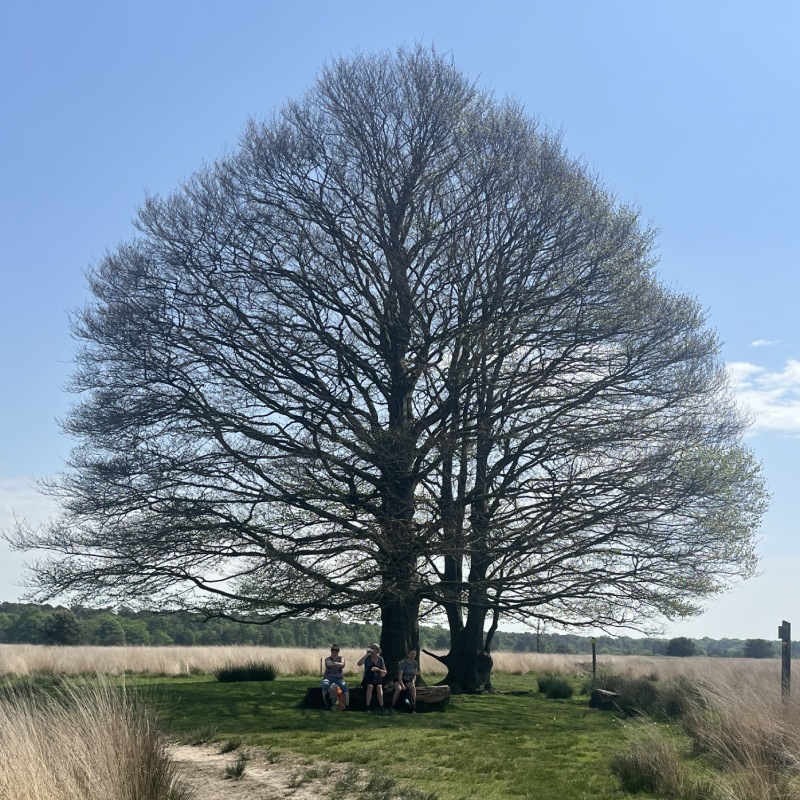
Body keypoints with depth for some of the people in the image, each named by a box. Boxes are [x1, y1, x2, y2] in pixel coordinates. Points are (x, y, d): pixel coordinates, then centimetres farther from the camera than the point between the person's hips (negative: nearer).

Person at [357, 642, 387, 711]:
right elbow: (359, 664, -20)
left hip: (378, 679, 1)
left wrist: (378, 669, -12)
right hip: (368, 679, -1)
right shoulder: (367, 658, 1)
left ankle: (381, 707, -36)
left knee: (379, 687, -31)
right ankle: (367, 707, -34)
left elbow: (385, 672, 7)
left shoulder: (380, 659, 6)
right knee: (370, 687, -33)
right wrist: (366, 654, -18)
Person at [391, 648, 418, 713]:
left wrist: (413, 681, -11)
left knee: (413, 687, -30)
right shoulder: (403, 663, -15)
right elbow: (400, 676, -20)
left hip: (408, 681, 4)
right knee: (398, 688, -38)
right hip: (399, 680, -4)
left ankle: (413, 709, -30)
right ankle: (392, 707, -30)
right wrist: (402, 685, -33)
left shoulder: (415, 663, 3)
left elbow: (414, 675, 11)